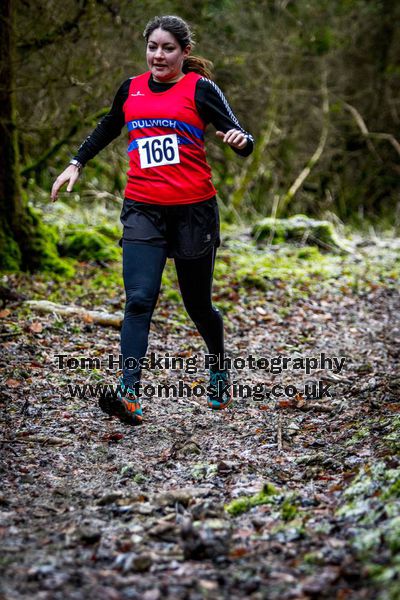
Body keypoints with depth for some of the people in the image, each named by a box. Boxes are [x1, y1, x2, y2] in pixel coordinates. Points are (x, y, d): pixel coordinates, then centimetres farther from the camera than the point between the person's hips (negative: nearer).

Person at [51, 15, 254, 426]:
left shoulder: (200, 89, -1)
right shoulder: (131, 89, 10)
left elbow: (241, 141, -7)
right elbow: (108, 128, 30)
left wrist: (241, 139, -29)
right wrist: (76, 164, 26)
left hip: (193, 210, -2)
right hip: (142, 210, 2)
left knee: (198, 304, 10)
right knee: (138, 300, -15)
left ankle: (219, 370, 39)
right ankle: (129, 395, -22)